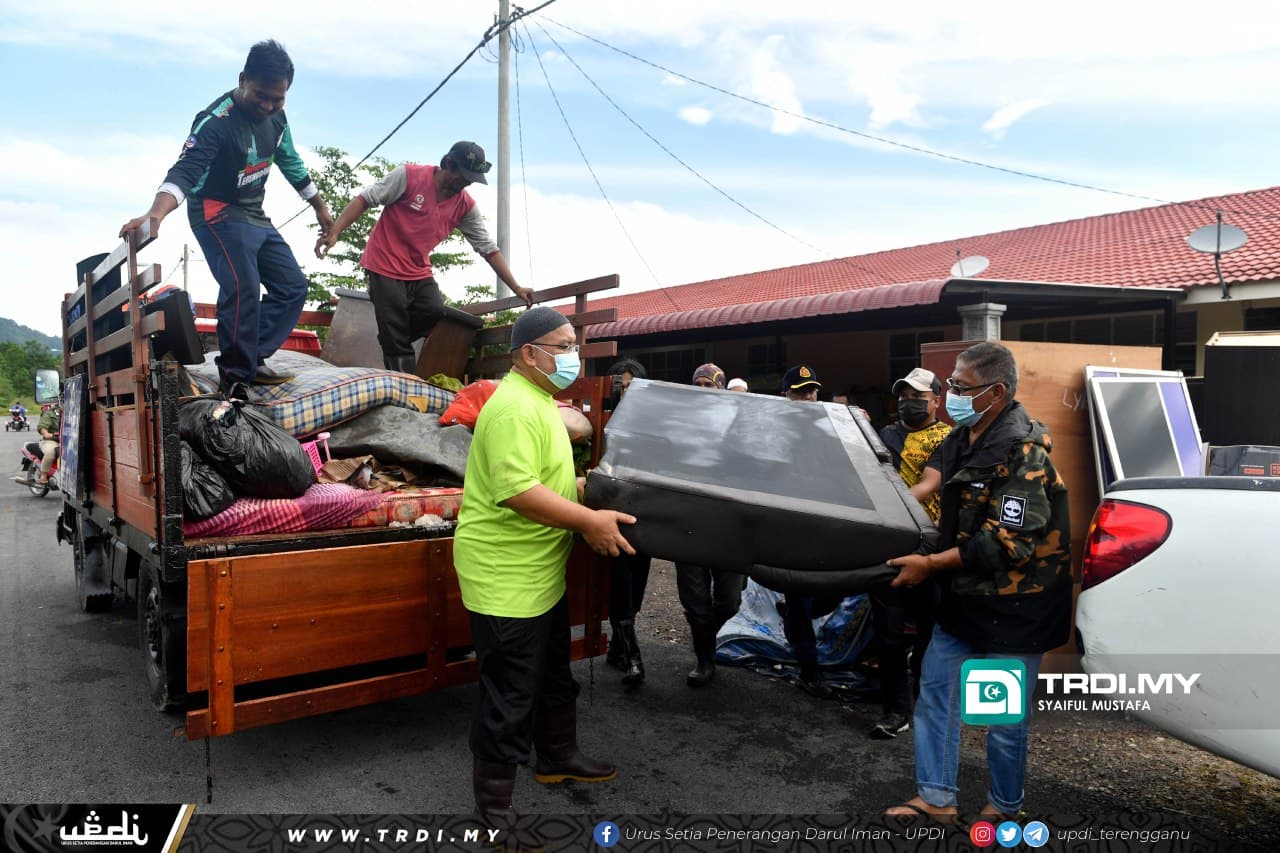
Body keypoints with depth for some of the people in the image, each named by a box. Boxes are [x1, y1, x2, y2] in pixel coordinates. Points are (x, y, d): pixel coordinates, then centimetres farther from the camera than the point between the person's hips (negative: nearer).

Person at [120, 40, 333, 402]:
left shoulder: (275, 115, 0)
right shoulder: (216, 122, -24)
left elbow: (290, 161, 17)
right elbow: (185, 171, -36)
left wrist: (319, 206, 25)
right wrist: (155, 215, -54)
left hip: (255, 216, 8)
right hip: (218, 214, -8)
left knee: (292, 287, 4)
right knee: (242, 288, -26)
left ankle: (251, 360, 7)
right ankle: (236, 378, -20)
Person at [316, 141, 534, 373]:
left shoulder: (466, 206, -1)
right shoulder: (408, 175, -12)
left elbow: (488, 249, 2)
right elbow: (365, 199, -10)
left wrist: (516, 288, -2)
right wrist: (334, 232, -21)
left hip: (419, 274, 5)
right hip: (385, 268, -5)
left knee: (437, 316, -17)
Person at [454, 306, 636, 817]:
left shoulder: (539, 401, 14)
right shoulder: (515, 407, -21)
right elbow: (517, 490, -31)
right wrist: (590, 521, -27)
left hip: (541, 573, 11)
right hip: (505, 578, -11)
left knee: (553, 676, 25)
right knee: (511, 696, 0)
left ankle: (558, 758, 44)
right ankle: (494, 803, 15)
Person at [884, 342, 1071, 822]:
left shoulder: (1023, 454, -20)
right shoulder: (962, 440, 6)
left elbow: (1008, 542, -25)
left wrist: (931, 565, -23)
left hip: (1012, 606, -8)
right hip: (962, 600, 8)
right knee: (935, 692, 10)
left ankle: (1003, 807, 29)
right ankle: (935, 798, 23)